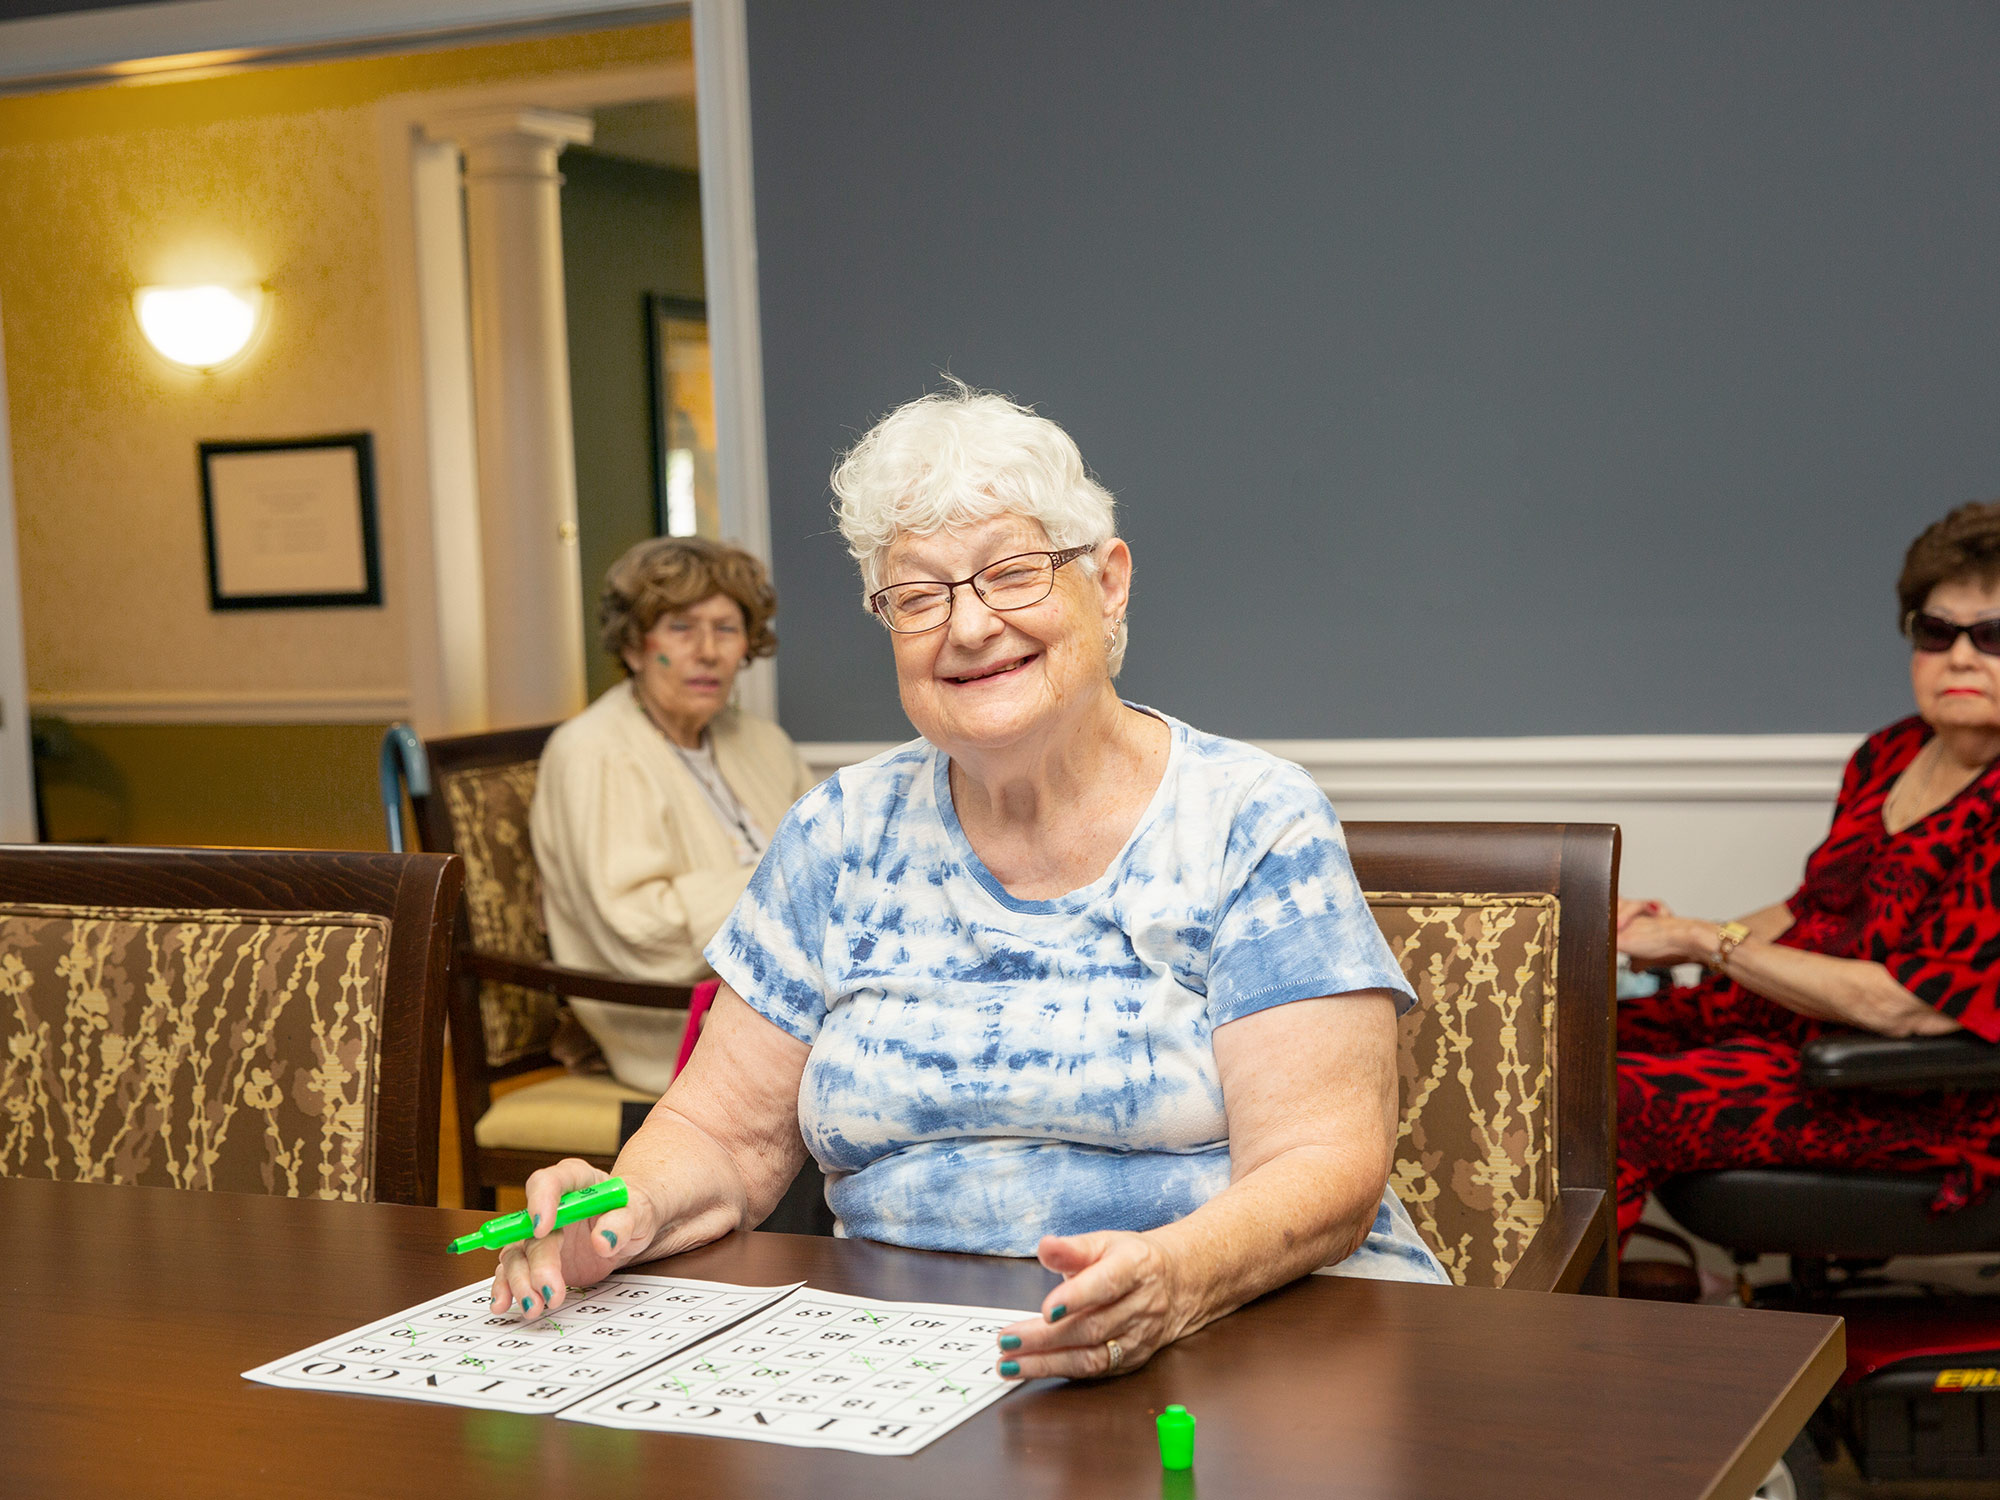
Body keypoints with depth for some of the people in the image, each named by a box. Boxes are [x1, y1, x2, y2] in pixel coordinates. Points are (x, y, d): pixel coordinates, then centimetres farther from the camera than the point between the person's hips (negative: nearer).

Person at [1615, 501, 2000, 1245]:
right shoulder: (1893, 754, 8)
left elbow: (1904, 1005, -23)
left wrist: (1704, 941, -16)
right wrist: (1677, 936, 1)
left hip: (1922, 1100, -9)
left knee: (1607, 1102, -23)